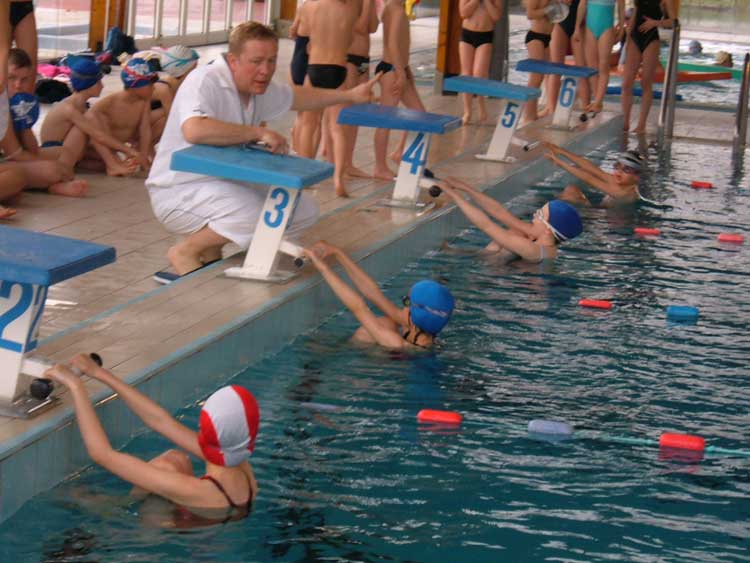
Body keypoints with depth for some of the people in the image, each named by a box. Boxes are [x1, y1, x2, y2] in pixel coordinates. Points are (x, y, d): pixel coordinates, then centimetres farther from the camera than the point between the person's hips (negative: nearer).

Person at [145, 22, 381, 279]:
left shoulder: (259, 86, 5)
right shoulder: (205, 82, -21)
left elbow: (295, 97, 28)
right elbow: (194, 130, -41)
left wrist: (349, 95, 28)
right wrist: (258, 132, -32)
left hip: (226, 184, 10)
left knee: (304, 209, 6)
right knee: (259, 217, -33)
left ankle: (210, 249, 10)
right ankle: (185, 251, -9)